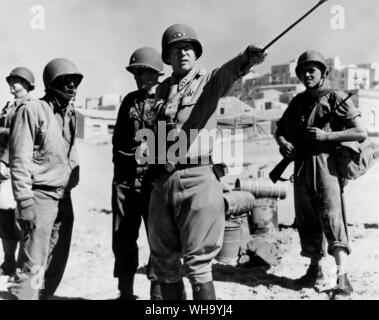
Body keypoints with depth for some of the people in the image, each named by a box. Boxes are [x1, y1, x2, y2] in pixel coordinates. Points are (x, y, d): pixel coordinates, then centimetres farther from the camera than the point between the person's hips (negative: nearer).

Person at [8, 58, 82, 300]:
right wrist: (25, 202, -18)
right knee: (33, 266, -7)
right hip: (40, 196, -8)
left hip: (64, 197, 8)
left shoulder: (70, 114, 13)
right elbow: (19, 160, -13)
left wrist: (72, 185, 14)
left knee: (56, 263, 13)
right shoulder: (32, 110, -8)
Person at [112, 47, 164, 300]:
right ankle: (125, 292, 22)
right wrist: (121, 164, 10)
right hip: (126, 179, 5)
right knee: (123, 239, 8)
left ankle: (158, 293, 10)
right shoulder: (129, 101, 15)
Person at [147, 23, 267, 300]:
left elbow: (229, 72, -22)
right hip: (162, 180, 5)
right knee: (163, 261, 13)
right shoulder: (162, 90, 15)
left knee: (197, 262, -3)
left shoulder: (209, 81, 1)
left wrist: (247, 59, -42)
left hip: (197, 179, -5)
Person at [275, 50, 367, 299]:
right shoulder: (298, 102, 15)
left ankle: (343, 280, -12)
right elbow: (280, 129, 23)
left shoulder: (336, 98, -2)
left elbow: (361, 133, -7)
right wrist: (283, 143, 0)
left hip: (326, 164, -6)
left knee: (332, 218, -12)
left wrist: (326, 135, -15)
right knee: (306, 221, 10)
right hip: (302, 167, 6)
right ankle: (315, 271, 23)